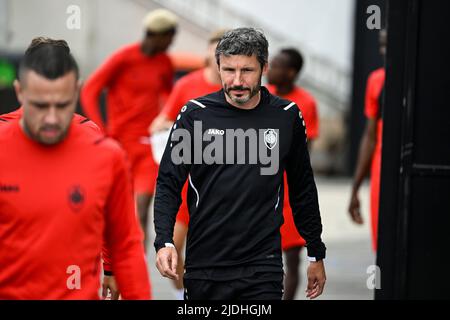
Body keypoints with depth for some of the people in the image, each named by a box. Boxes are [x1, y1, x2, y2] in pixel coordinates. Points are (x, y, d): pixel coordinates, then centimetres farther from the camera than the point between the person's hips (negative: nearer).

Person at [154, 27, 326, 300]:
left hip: (263, 267, 0)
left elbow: (303, 189, 12)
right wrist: (164, 242, -15)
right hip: (203, 267, 0)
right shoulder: (195, 114, -2)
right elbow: (169, 183, 0)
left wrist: (316, 254, 16)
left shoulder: (287, 116, 2)